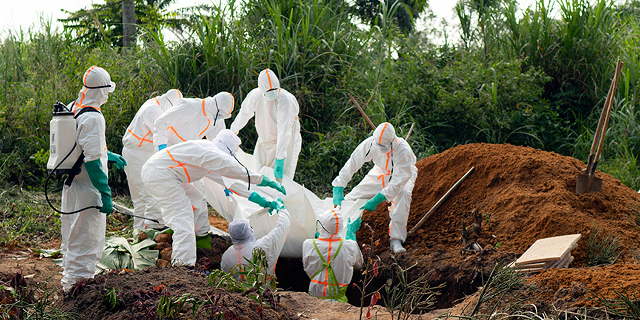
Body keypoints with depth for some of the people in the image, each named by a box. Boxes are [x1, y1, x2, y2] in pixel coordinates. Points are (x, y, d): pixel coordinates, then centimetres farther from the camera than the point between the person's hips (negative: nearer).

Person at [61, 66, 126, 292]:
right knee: (88, 239, 0)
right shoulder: (93, 117, -21)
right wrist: (105, 193, -21)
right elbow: (92, 160, -24)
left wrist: (109, 156, 32)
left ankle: (70, 277, 34)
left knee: (73, 236, 21)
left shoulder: (72, 109, 8)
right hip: (87, 190, -9)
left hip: (71, 186, 9)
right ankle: (77, 282, 3)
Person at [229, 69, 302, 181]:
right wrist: (232, 131, 25)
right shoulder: (255, 95, -11)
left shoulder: (286, 100, -28)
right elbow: (244, 114, 12)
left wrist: (279, 161, -39)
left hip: (286, 142, -5)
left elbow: (284, 132, -34)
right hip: (263, 141, 6)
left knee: (281, 179, -15)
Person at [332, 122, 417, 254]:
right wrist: (338, 191, -31)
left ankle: (396, 239, -29)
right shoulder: (370, 143, -30)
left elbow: (398, 181, -40)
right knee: (354, 195, -6)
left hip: (401, 175, -3)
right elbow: (352, 164, -24)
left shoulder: (403, 150, -40)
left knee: (403, 194, -36)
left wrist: (376, 200, -46)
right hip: (380, 172, 4)